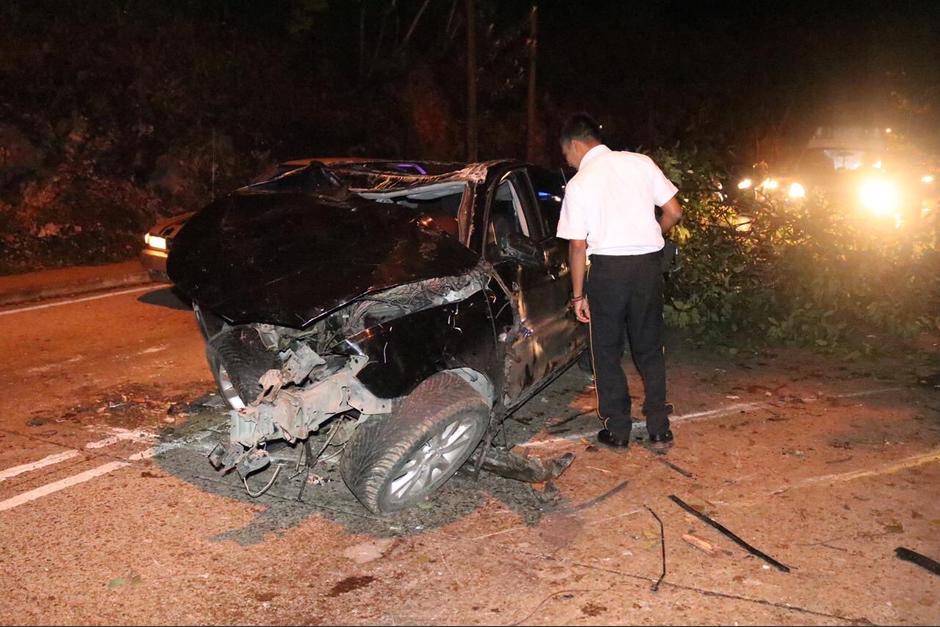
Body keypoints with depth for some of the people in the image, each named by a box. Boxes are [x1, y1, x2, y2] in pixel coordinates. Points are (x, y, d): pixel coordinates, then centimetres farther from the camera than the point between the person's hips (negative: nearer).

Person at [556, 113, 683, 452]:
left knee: (607, 352, 12)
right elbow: (674, 212, 3)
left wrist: (578, 295, 1)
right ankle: (659, 431, 15)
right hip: (649, 262, 3)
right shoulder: (640, 162, 3)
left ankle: (618, 430, 16)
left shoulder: (579, 183, -5)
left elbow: (577, 245, -6)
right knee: (650, 350, 14)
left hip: (608, 267, -3)